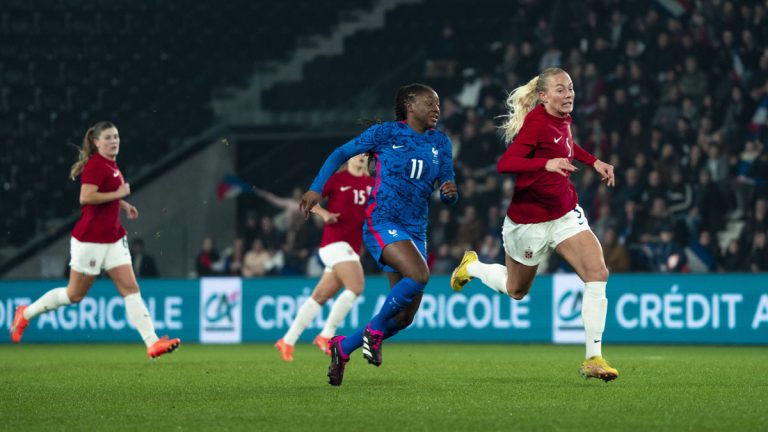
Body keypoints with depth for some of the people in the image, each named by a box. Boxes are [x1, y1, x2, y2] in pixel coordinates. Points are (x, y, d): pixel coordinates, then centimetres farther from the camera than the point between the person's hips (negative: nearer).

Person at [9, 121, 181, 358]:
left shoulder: (111, 164, 11)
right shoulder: (96, 164, -16)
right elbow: (86, 197, -27)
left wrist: (123, 204, 14)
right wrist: (118, 194, -20)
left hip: (113, 238, 8)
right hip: (90, 238, -8)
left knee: (131, 288, -3)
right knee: (75, 294, 5)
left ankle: (152, 343, -9)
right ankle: (26, 314, 25)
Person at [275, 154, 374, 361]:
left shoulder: (370, 183, 14)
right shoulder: (336, 179, 0)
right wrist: (324, 213, -13)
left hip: (352, 248, 6)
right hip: (335, 241, -6)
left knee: (320, 297, 7)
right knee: (356, 286, -23)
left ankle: (288, 341, 14)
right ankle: (326, 335, -15)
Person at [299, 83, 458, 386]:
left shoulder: (440, 143, 12)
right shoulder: (386, 133, 0)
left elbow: (447, 196, 13)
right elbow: (341, 154, 8)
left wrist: (451, 192, -11)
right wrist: (316, 189, -1)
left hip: (415, 232, 6)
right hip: (382, 222, -6)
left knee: (405, 317, 2)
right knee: (419, 274, -32)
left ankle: (343, 347, 21)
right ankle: (374, 330, -12)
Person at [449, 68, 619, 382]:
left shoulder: (562, 120, 2)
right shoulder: (536, 123, -22)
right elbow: (504, 164, -33)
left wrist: (593, 161, 14)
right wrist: (547, 163, -44)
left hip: (565, 214, 6)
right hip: (529, 220, -6)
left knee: (598, 274, -15)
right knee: (516, 290, 17)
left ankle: (593, 359, -10)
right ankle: (472, 267, 50)